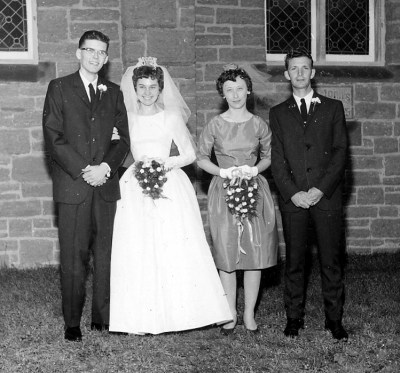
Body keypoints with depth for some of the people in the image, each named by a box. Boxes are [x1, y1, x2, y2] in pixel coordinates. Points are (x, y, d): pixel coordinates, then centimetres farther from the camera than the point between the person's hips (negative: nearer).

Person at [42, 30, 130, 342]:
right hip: (72, 185, -3)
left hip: (106, 184, 3)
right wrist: (84, 171, -11)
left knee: (106, 253, 4)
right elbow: (53, 139, -4)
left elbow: (124, 138, 10)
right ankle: (72, 322, 7)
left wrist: (106, 167, -8)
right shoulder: (59, 88, 5)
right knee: (74, 256, -2)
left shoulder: (114, 92, 15)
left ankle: (103, 317, 14)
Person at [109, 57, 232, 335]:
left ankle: (178, 311, 5)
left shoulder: (172, 117, 6)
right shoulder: (126, 118, 9)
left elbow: (190, 154, 5)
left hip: (170, 188, -1)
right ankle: (142, 316, 1)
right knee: (138, 252, -4)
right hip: (135, 190, 1)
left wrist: (165, 164, -10)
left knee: (175, 248, -4)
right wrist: (134, 167, -7)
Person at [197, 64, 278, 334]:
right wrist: (223, 172, -10)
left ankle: (249, 314, 14)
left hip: (255, 189, 1)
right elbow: (202, 158, 4)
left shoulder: (259, 125, 2)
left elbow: (269, 156, 11)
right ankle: (230, 314, 15)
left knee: (256, 252, 2)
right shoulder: (215, 125, -1)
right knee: (226, 253, 2)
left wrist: (255, 169, -7)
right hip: (224, 191, -1)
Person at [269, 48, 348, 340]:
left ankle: (334, 319, 10)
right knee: (294, 261, 4)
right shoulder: (278, 113, 13)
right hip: (293, 198, 1)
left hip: (327, 196, -1)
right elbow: (277, 160, 5)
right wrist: (293, 193, -9)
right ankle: (294, 318, 14)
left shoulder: (333, 108, 10)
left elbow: (340, 152, 2)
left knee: (332, 260, 1)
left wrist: (321, 189, -9)